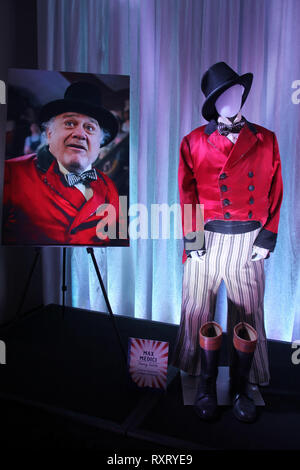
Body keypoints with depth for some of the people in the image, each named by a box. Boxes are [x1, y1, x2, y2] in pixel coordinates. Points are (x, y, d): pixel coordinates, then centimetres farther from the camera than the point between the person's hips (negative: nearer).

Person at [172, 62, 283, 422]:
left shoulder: (266, 141, 7)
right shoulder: (194, 142, 4)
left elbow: (274, 194, 7)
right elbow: (187, 195, 3)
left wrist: (266, 239, -1)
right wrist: (192, 239, -6)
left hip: (248, 240, 1)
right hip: (207, 239, 0)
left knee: (248, 318, 7)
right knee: (199, 314, 5)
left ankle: (242, 389, 25)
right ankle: (206, 387, 25)